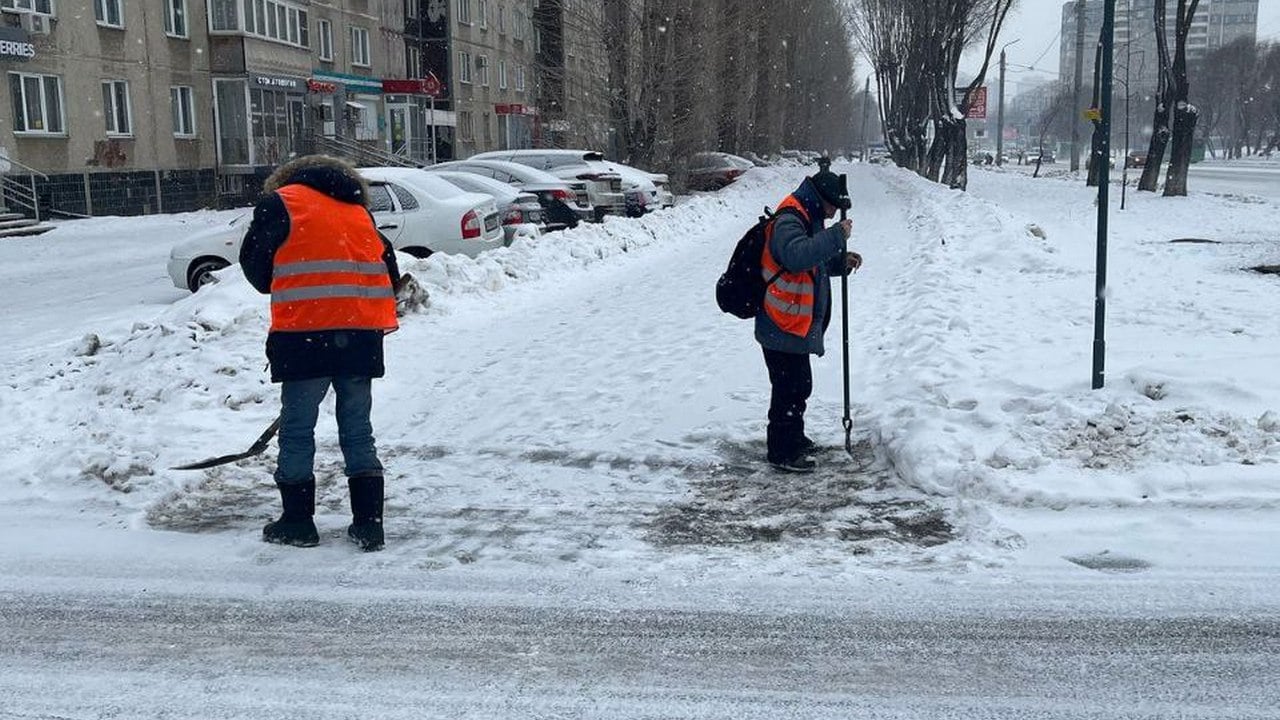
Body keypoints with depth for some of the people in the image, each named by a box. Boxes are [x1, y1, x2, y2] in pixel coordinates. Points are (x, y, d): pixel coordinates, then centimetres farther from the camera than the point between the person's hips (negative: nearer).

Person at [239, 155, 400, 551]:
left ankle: (298, 522, 15)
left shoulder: (279, 202, 6)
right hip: (362, 336, 5)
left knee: (297, 430, 8)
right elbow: (390, 274, 16)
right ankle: (369, 523, 12)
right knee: (358, 431, 11)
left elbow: (255, 265, 6)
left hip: (306, 336, -4)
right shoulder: (359, 211, 20)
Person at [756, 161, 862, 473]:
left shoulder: (808, 220, 15)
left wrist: (842, 263, 9)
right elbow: (797, 256, -39)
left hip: (798, 326, 10)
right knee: (791, 387, -4)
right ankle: (782, 451, 7)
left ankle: (793, 437, 37)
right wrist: (837, 234, -33)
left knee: (798, 385, 21)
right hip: (783, 327, -10)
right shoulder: (788, 221, -19)